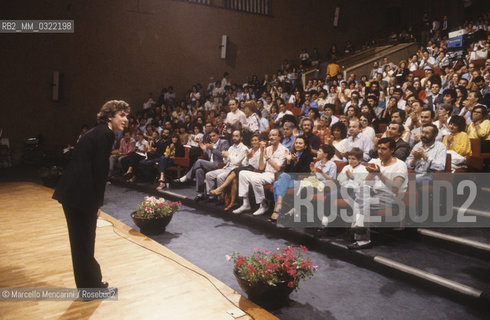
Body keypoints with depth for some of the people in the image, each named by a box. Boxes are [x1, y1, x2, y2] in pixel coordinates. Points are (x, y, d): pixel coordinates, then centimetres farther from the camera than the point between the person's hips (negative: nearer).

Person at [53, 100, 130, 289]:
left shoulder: (98, 132, 18)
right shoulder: (106, 134, -11)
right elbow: (100, 170, -16)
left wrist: (96, 201, 16)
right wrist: (98, 202, -8)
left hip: (69, 190, 9)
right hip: (80, 193, -9)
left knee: (81, 239, 18)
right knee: (85, 240, 4)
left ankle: (90, 282, 33)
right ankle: (91, 287, 20)